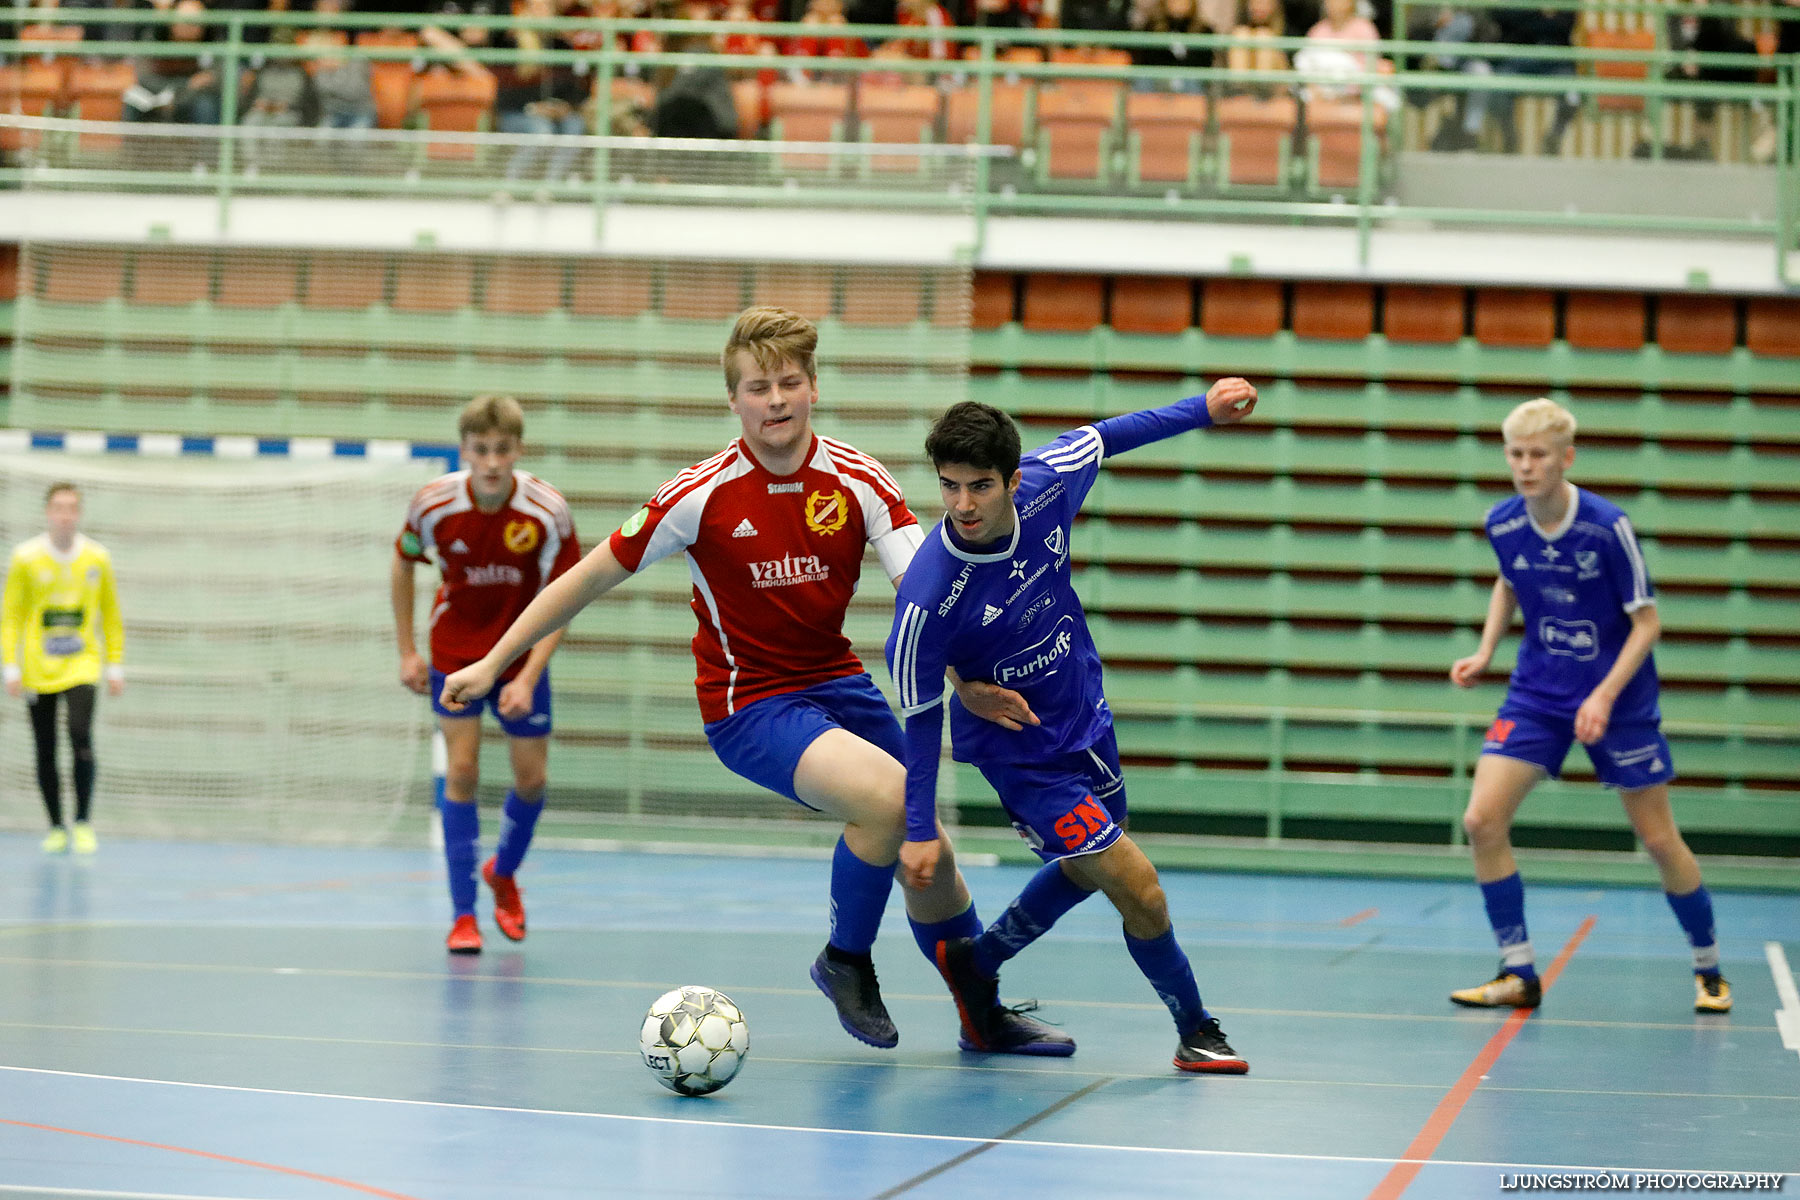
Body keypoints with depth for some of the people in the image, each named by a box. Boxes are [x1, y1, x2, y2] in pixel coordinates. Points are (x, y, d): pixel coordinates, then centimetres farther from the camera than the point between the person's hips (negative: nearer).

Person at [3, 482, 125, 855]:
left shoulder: (97, 558, 2)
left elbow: (111, 616, 10)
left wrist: (115, 665, 8)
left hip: (81, 666, 0)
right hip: (38, 668, 0)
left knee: (81, 735, -20)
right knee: (45, 752, 3)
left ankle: (84, 822, -11)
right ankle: (56, 828, 16)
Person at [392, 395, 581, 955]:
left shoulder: (548, 512, -24)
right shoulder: (434, 504, -20)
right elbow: (403, 563, 1)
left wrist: (527, 678, -27)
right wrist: (407, 651, 0)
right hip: (456, 650, 0)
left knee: (532, 779, 4)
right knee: (462, 771, -9)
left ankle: (503, 872, 34)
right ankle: (463, 914, -2)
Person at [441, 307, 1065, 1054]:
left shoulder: (858, 480, -8)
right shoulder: (700, 496, -15)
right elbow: (592, 578, -6)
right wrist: (492, 663, -3)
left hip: (837, 683, 5)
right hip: (749, 705, -4)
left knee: (929, 852, 7)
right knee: (886, 795, -28)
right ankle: (846, 962, -4)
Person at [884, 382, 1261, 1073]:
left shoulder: (1045, 485, -19)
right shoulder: (927, 598, -32)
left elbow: (1097, 438, 3)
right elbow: (920, 715, -20)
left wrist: (1203, 409, 9)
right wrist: (919, 830, -16)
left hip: (1086, 718, 7)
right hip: (1021, 752, -7)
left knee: (1087, 868, 28)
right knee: (1141, 894, -8)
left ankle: (975, 965, 48)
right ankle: (1196, 1031, 17)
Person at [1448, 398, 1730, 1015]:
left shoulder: (1609, 527, -20)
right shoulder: (1502, 524, -7)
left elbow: (1646, 623, -13)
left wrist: (1605, 696, -24)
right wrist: (1484, 652, 4)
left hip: (1618, 699, -4)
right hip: (1537, 692, 4)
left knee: (1660, 841, 2)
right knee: (1482, 821, -11)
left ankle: (1708, 970, 24)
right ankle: (1518, 976, 0)